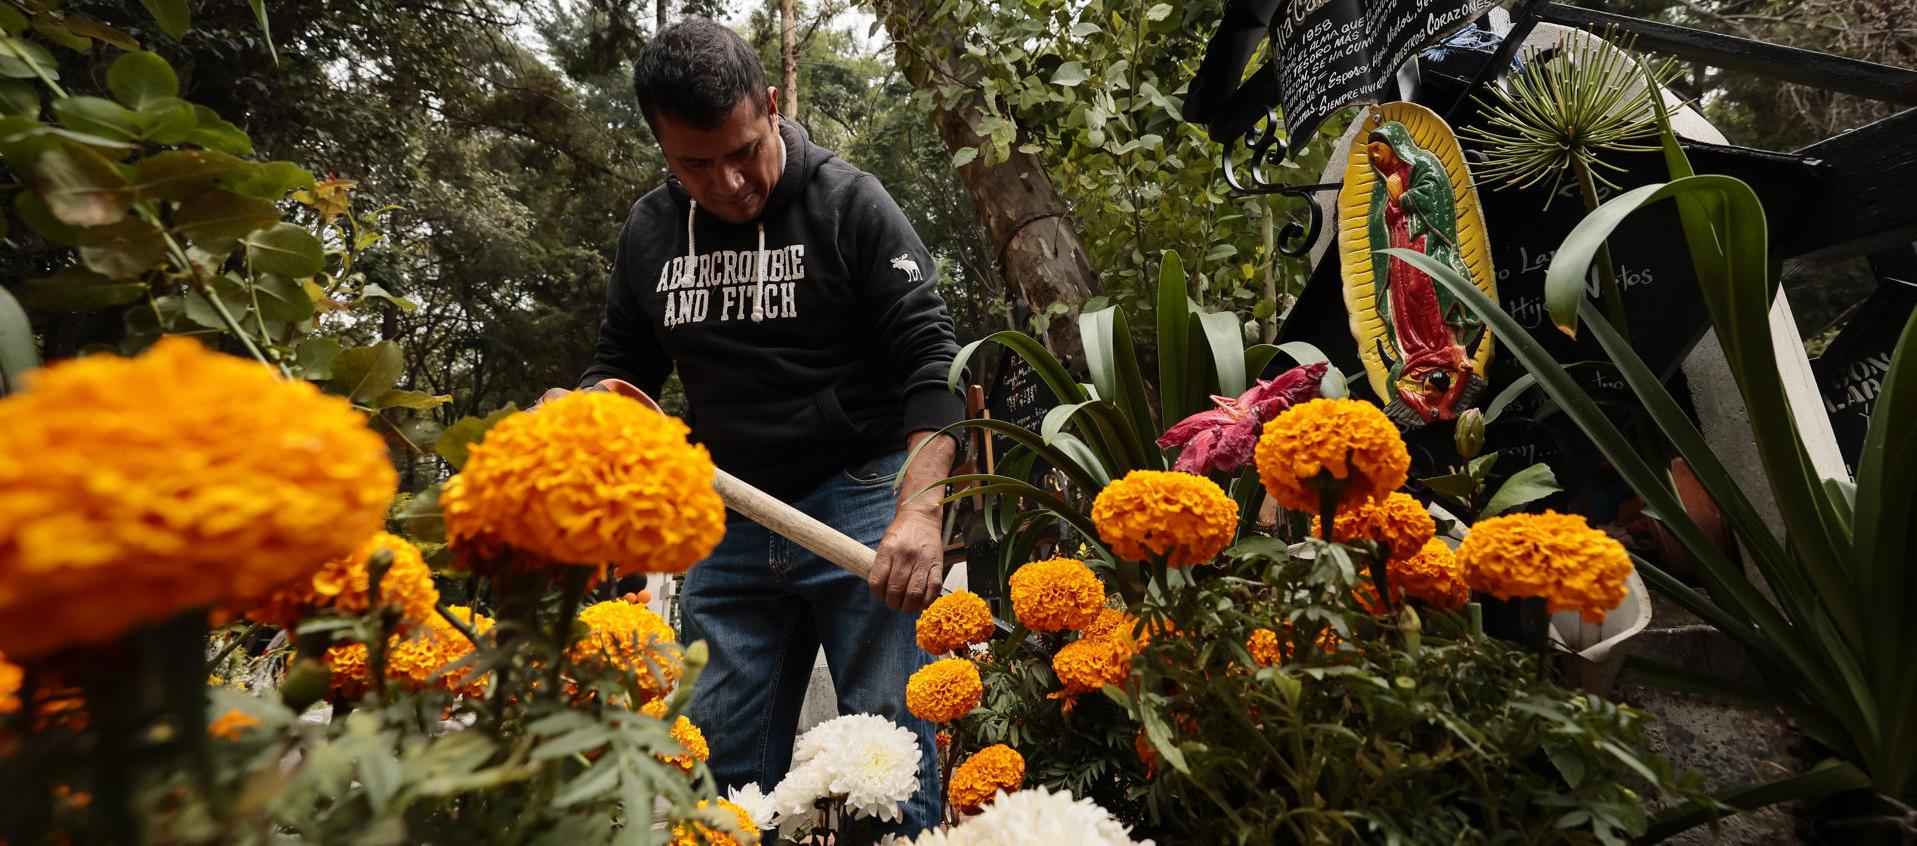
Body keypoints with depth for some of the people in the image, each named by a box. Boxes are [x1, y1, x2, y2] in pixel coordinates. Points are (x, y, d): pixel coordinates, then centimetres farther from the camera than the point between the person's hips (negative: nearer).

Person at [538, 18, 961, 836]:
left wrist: (918, 511, -24)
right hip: (731, 522, 5)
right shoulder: (648, 233, 8)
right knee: (724, 758, 12)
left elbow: (930, 362, -12)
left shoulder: (849, 203, -6)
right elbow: (623, 365, 20)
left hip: (859, 503, -4)